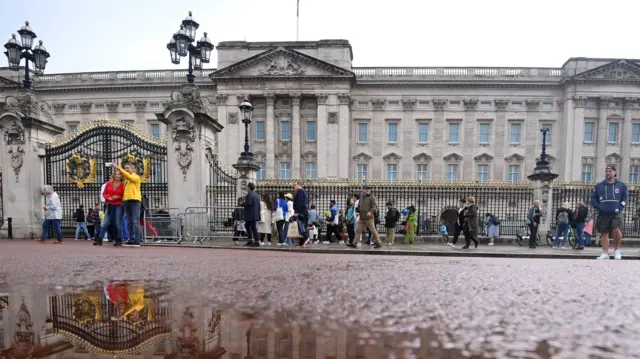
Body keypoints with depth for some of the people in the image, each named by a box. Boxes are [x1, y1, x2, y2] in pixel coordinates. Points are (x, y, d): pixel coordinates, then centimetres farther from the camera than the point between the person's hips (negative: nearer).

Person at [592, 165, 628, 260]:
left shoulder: (621, 185, 8)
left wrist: (619, 208, -4)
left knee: (616, 230, -19)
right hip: (603, 214, 2)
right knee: (604, 233, 3)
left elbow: (624, 198, 10)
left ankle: (617, 250, 4)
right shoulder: (599, 186, 9)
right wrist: (599, 208, -3)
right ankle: (605, 253, 8)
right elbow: (593, 199, 10)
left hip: (616, 213, -1)